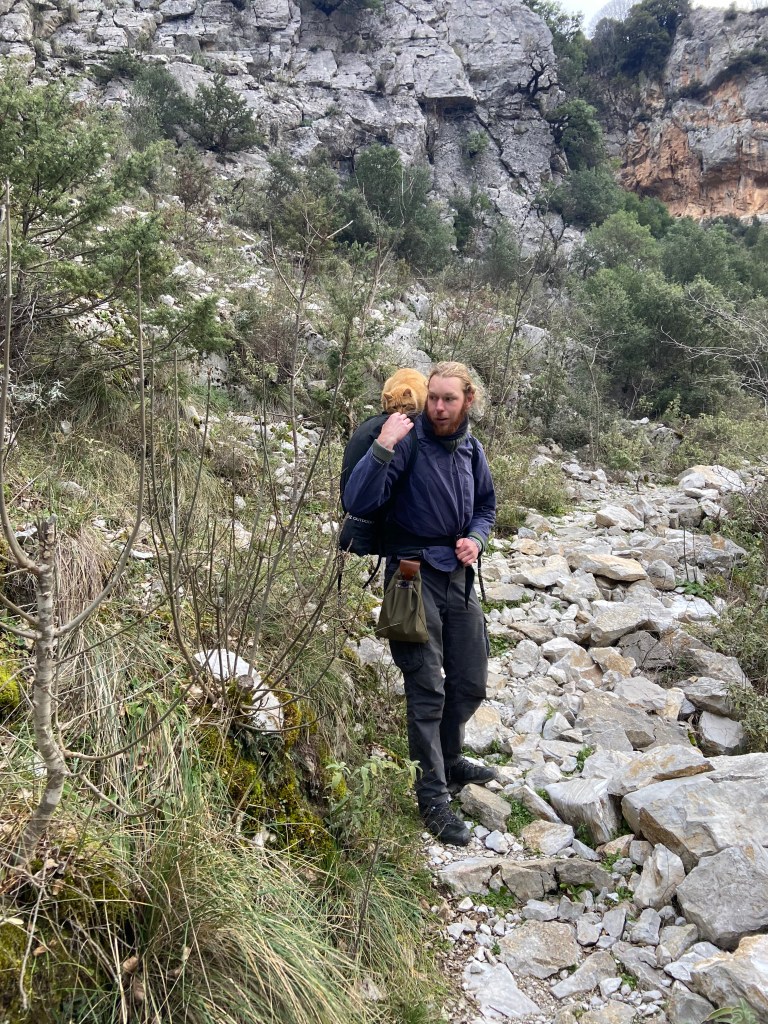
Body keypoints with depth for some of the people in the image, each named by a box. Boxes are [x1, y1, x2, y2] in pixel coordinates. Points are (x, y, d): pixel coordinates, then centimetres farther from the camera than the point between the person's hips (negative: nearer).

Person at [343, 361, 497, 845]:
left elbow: (486, 506, 20)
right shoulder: (407, 443, -15)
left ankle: (448, 760, 40)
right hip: (415, 574, -6)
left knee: (471, 683, 16)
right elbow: (358, 502, -26)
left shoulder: (471, 450, 5)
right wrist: (383, 446, -35)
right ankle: (433, 796, 11)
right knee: (427, 690, -3)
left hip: (459, 575, 7)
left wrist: (476, 539, 0)